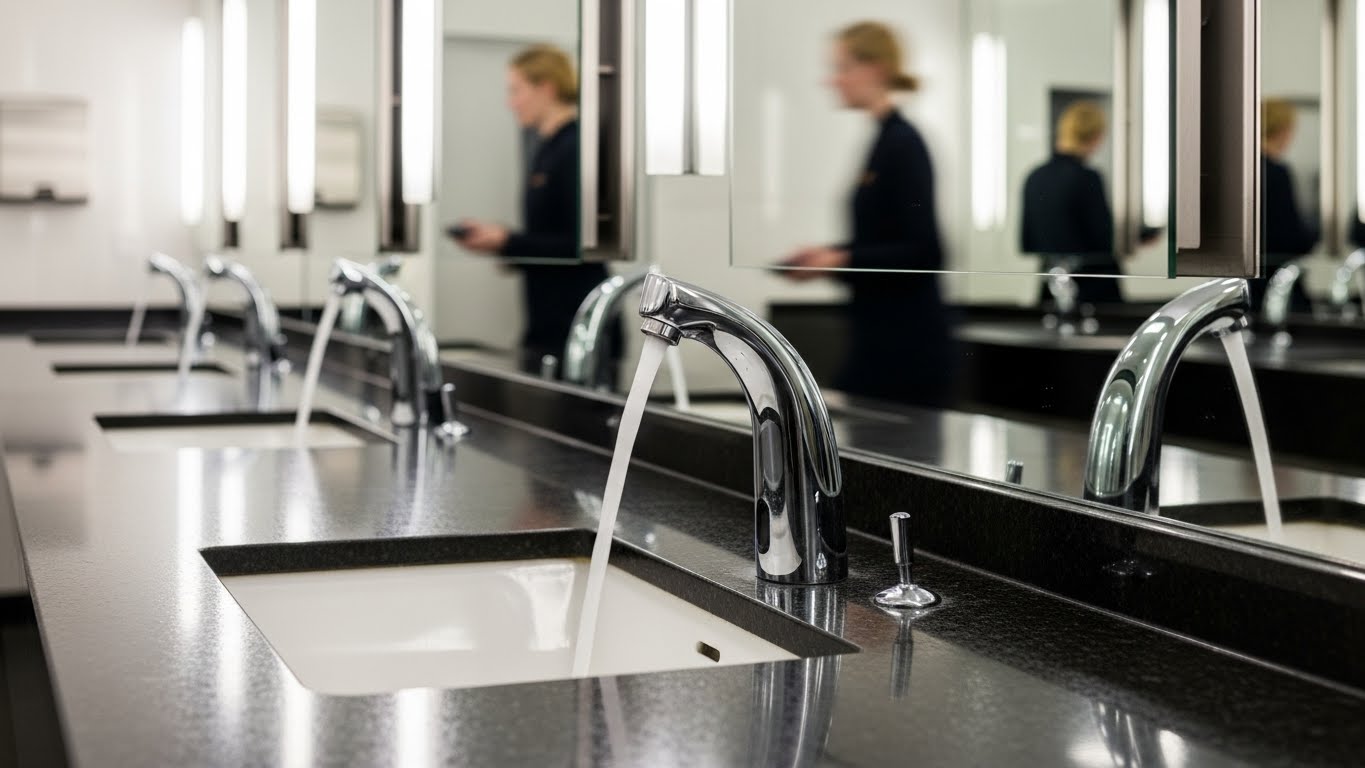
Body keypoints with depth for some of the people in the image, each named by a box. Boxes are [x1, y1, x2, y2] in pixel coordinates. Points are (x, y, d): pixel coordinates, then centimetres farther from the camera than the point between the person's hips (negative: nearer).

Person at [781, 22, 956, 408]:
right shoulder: (885, 140, 14)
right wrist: (831, 253, 8)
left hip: (907, 340, -10)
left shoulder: (903, 144, -15)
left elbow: (923, 252, -20)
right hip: (884, 335, 10)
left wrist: (842, 261, -21)